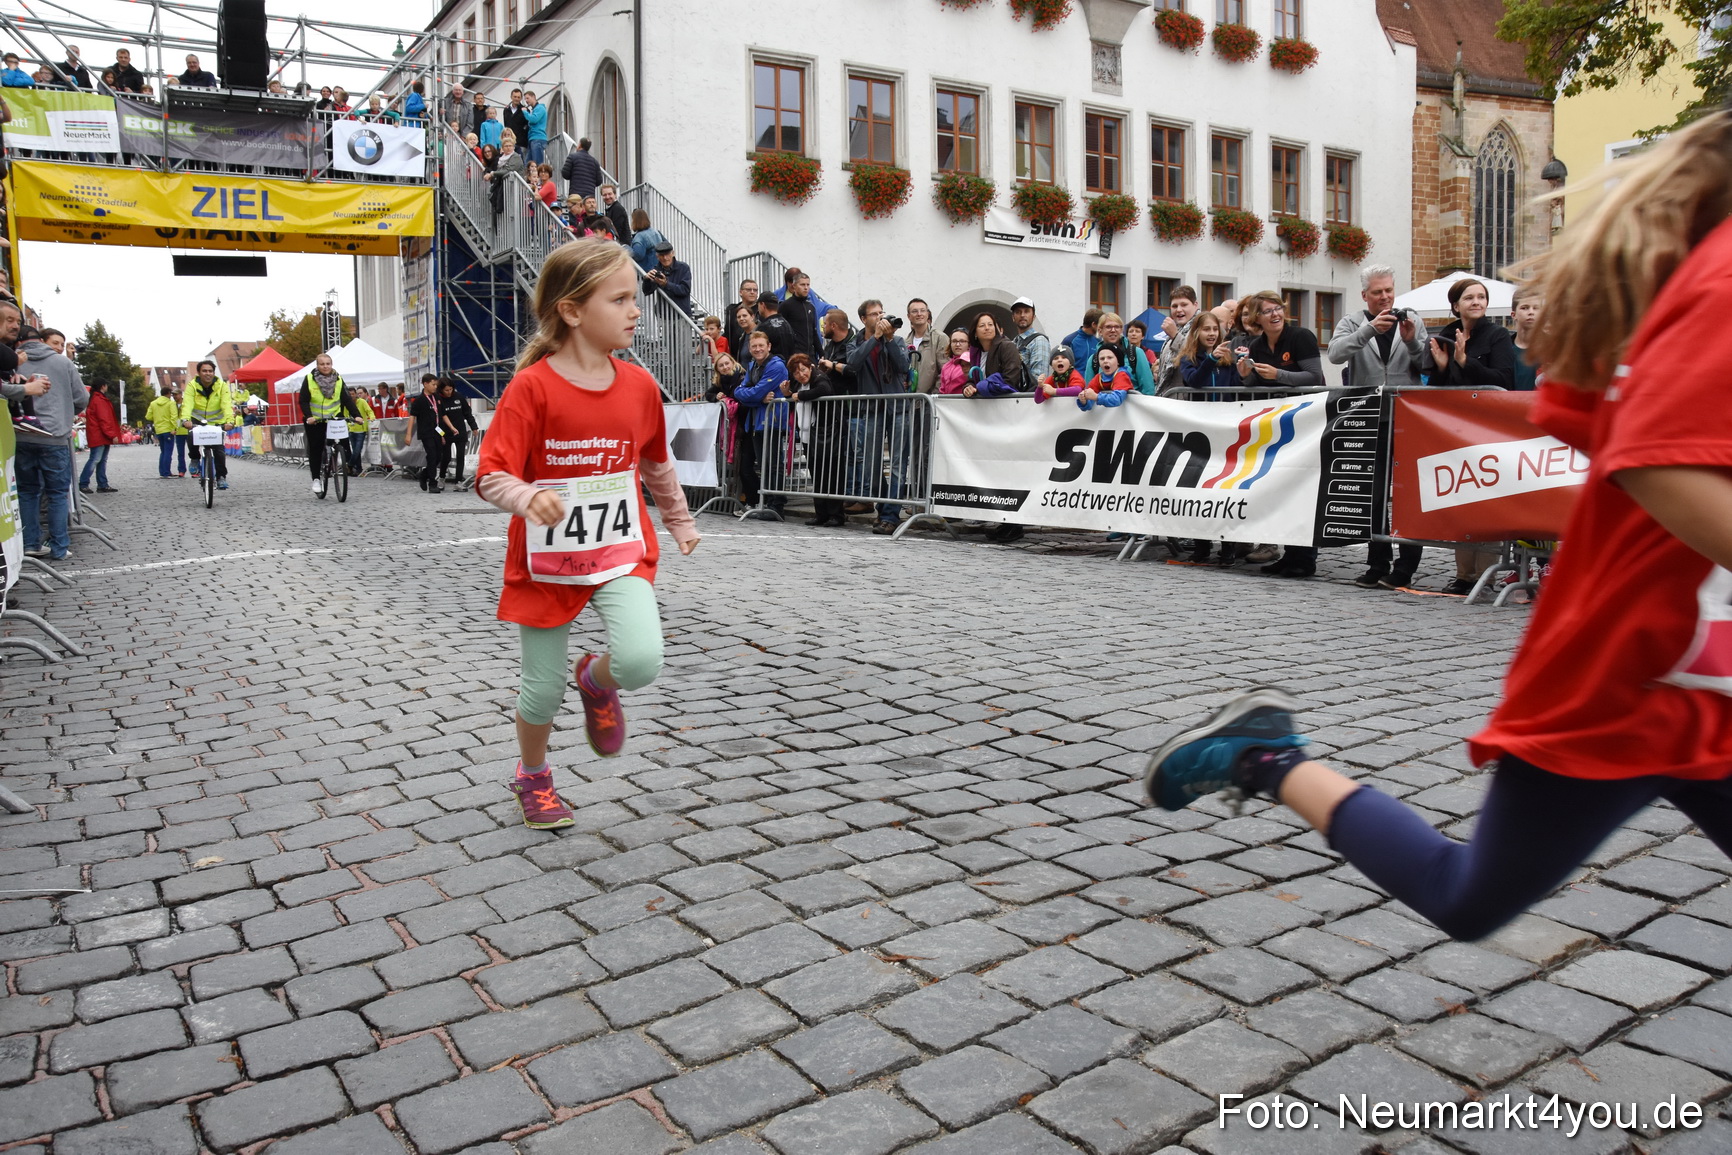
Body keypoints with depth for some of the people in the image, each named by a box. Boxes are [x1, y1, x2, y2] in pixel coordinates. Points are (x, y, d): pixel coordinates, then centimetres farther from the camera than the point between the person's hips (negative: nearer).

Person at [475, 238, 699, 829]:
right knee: (544, 683, 9)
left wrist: (680, 520, 25)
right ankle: (532, 776, 39)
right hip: (546, 559, -2)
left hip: (622, 551, 3)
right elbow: (492, 475, -16)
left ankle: (596, 679, 18)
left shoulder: (639, 385, -1)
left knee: (641, 660, -20)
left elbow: (657, 464, 15)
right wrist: (530, 499, -36)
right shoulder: (531, 387, -15)